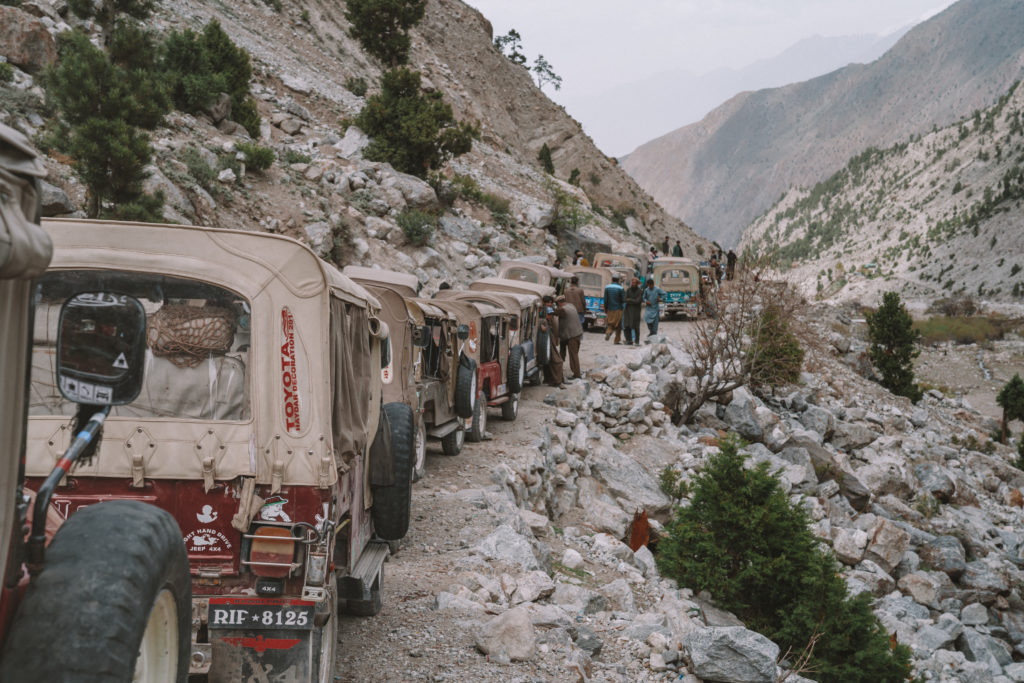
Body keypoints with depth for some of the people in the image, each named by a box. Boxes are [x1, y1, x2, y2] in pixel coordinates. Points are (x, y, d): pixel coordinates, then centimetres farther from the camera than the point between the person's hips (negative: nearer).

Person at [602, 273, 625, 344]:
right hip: (618, 309, -2)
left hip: (610, 309, 2)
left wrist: (605, 309, 7)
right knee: (618, 325, 8)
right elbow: (624, 300, -10)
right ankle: (617, 340, 9)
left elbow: (605, 299, -2)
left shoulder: (607, 288, -2)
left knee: (610, 323, 11)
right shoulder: (621, 288, -10)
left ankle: (608, 332, -19)